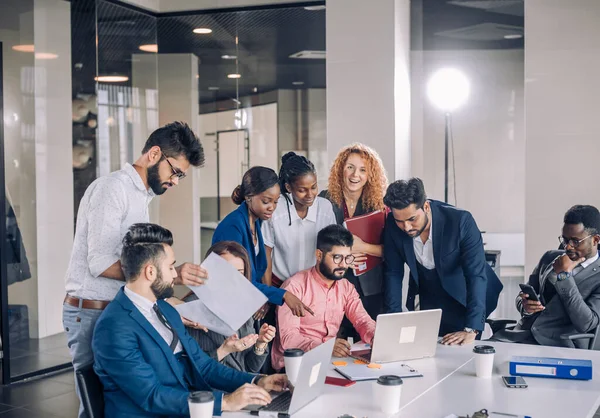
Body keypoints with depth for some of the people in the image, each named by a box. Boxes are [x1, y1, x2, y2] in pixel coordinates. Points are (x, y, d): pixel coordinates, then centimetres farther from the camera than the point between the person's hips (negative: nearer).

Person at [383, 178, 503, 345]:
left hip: (463, 296, -3)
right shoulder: (393, 225, -20)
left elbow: (476, 275, -32)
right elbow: (393, 273, -11)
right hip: (427, 299, 3)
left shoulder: (461, 221, -31)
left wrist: (471, 330, -39)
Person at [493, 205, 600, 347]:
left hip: (561, 347, -5)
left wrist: (564, 275, -13)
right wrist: (525, 306, -5)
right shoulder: (550, 257, 14)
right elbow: (523, 295, 20)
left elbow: (585, 324, -15)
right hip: (522, 335, 5)